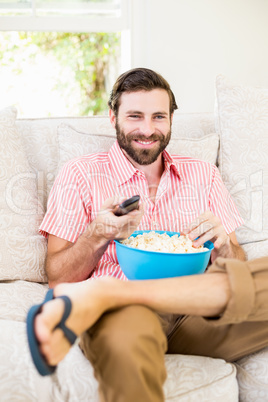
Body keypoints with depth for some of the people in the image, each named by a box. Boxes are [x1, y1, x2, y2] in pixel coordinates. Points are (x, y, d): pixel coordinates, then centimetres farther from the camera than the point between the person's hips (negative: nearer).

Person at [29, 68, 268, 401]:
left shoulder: (203, 174, 20)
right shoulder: (80, 175, 10)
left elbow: (237, 267, 18)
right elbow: (57, 278, 4)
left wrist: (223, 245, -5)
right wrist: (99, 235, -13)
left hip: (200, 310, 7)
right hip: (123, 312, -6)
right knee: (125, 344, -45)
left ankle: (102, 294, -30)